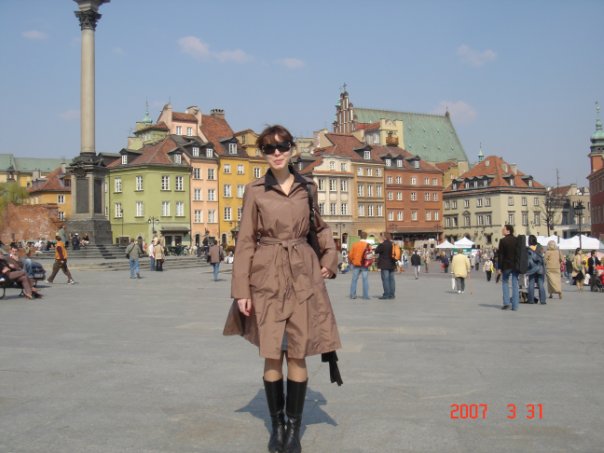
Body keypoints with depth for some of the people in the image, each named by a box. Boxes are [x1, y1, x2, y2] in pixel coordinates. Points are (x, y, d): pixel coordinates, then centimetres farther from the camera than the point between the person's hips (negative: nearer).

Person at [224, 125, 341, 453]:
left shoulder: (308, 188, 7)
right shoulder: (254, 191, 0)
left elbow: (320, 228, 23)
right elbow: (245, 242, -1)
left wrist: (329, 258, 7)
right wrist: (241, 290, -6)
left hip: (303, 277, 1)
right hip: (267, 278, -1)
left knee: (297, 355, 2)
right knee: (272, 355, 3)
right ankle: (277, 426, 20)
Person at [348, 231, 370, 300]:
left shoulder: (355, 244, -1)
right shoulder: (368, 245, -7)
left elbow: (350, 255, 1)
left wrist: (351, 262, 16)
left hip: (356, 264, 2)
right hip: (365, 265, -2)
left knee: (354, 280, 9)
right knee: (365, 280, 2)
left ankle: (352, 295, 9)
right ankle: (365, 296, 1)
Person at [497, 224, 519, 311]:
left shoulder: (503, 241, -10)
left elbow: (500, 255, -10)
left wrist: (499, 268, -6)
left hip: (506, 265, -4)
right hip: (516, 265, 4)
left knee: (505, 282, 12)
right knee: (515, 284, 6)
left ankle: (506, 302, 1)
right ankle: (515, 306, 6)